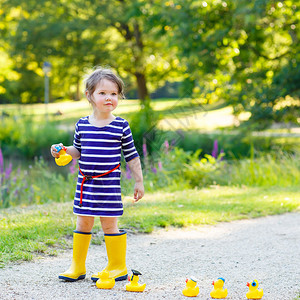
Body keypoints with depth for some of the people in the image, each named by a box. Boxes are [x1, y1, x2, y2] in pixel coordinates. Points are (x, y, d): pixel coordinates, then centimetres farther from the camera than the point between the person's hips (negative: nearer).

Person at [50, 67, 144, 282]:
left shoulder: (121, 126, -3)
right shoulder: (82, 125, 4)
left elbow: (132, 156, 3)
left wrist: (139, 181, 3)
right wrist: (62, 151, -4)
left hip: (109, 183, -3)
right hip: (85, 182, 3)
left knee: (109, 223, 0)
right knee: (83, 223, 10)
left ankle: (118, 267, 14)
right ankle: (77, 266, 22)